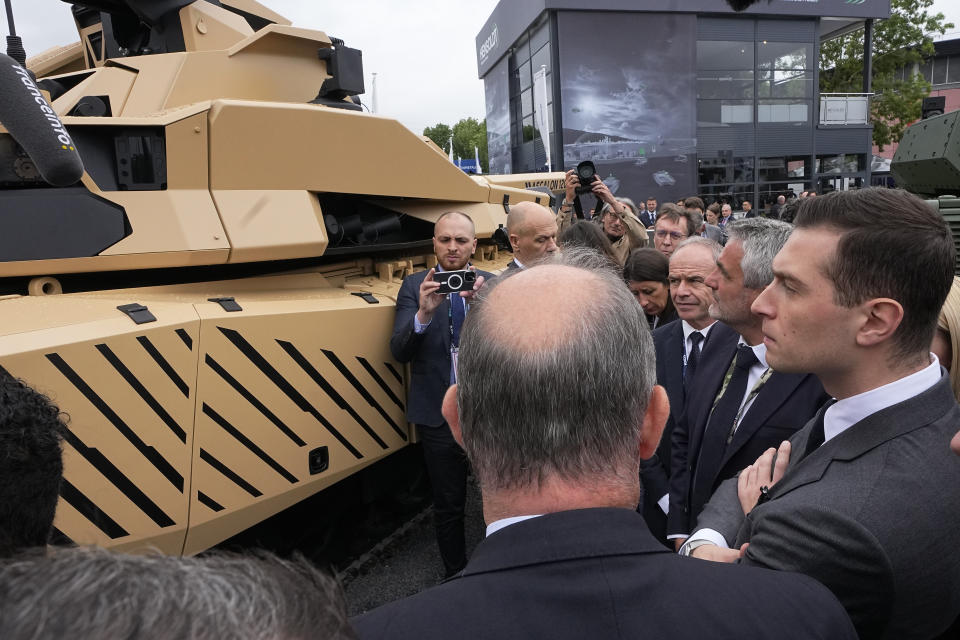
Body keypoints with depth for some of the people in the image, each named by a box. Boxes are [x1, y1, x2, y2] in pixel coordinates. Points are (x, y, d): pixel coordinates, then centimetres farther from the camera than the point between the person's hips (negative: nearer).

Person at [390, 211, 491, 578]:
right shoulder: (415, 287, -1)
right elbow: (399, 351, -10)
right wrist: (423, 313, -29)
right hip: (440, 415, -1)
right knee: (449, 505, 13)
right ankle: (455, 575, 34)